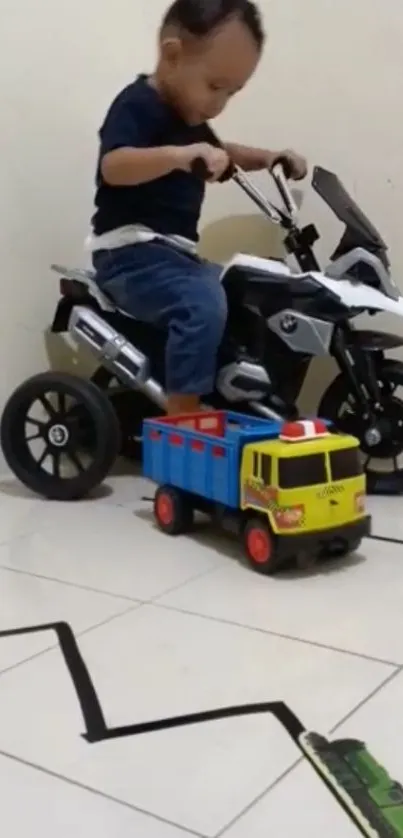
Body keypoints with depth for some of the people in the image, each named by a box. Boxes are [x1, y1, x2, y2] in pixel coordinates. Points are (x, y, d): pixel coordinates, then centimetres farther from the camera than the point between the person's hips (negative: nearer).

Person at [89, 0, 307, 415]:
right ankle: (182, 420, -29)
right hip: (131, 251, -10)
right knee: (204, 305, -34)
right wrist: (181, 154, -43)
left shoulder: (189, 119, 17)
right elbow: (113, 166, -30)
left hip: (174, 253, 10)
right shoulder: (138, 106, -12)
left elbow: (221, 155, 36)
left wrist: (266, 157, 20)